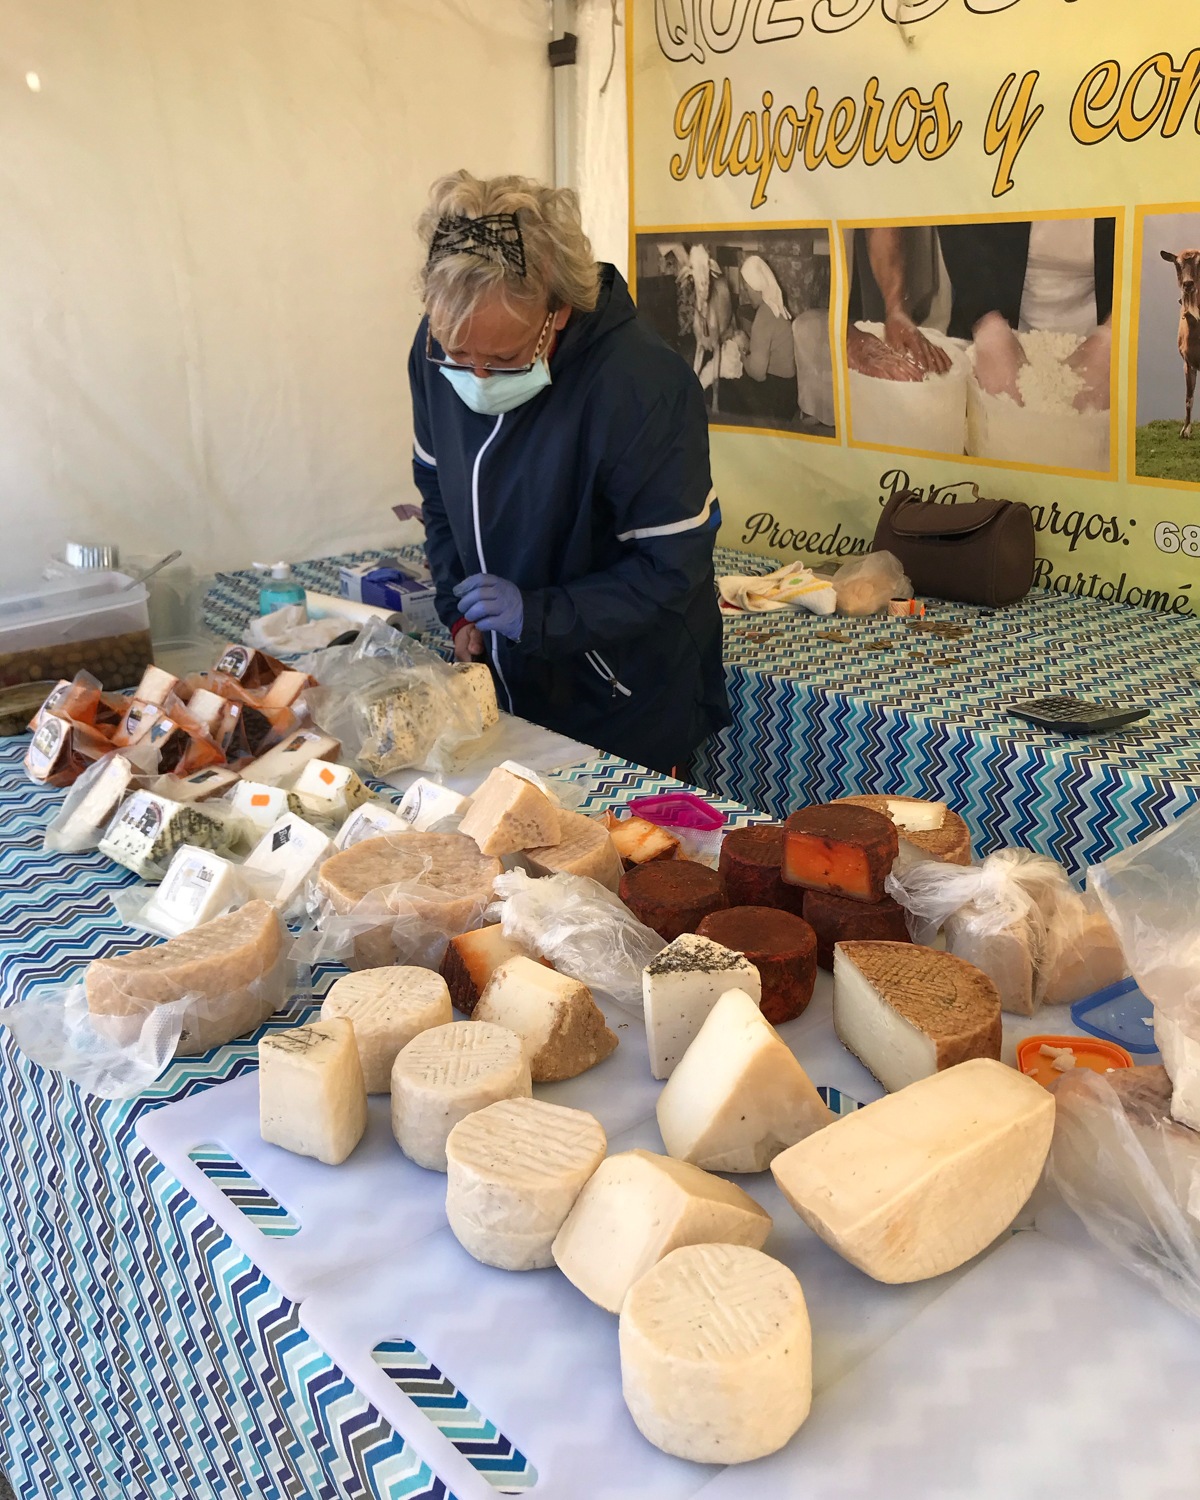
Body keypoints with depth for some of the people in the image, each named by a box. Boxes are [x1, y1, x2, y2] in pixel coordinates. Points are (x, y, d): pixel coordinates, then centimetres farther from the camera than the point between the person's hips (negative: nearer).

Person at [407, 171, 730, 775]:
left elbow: (672, 570, -21)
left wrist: (535, 614, -25)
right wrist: (460, 609, -4)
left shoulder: (646, 386, -27)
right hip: (505, 683, 6)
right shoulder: (437, 350, -8)